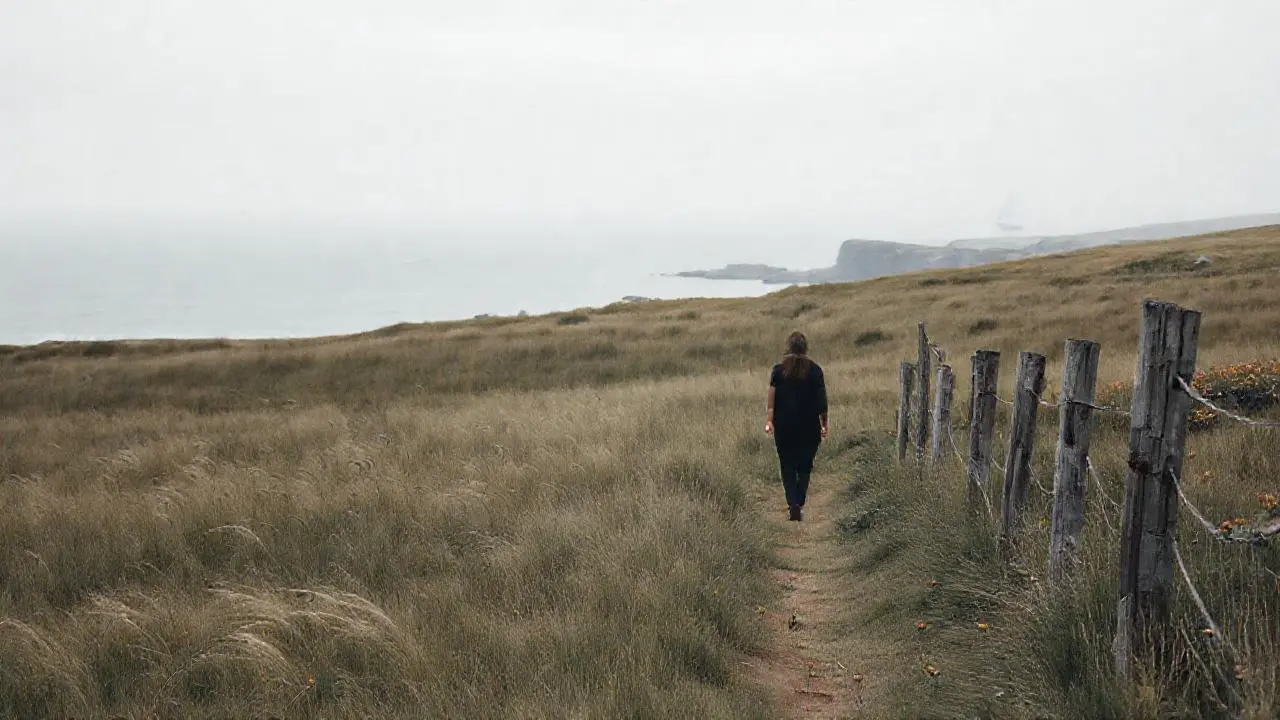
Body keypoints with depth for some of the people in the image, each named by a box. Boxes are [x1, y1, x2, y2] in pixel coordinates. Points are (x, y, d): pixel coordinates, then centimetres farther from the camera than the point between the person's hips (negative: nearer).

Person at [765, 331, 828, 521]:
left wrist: (769, 420, -4)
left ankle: (793, 504, -9)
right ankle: (799, 505, 7)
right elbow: (822, 400, 0)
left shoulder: (778, 370, -2)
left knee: (788, 467, 7)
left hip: (784, 427, 0)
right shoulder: (815, 370, -2)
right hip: (809, 427, 0)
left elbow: (772, 399, -7)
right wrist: (824, 424, 8)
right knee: (805, 467, 12)